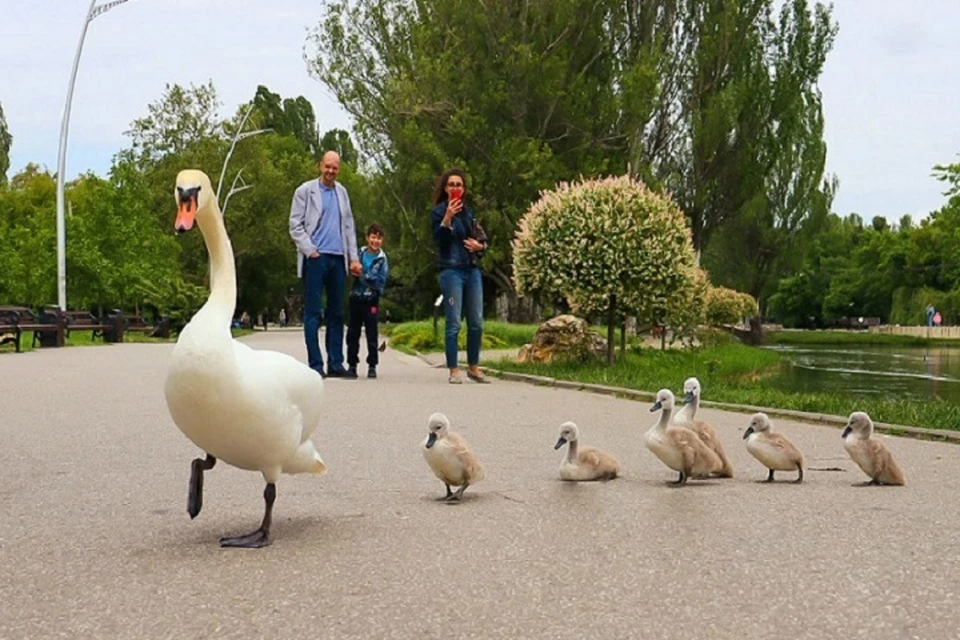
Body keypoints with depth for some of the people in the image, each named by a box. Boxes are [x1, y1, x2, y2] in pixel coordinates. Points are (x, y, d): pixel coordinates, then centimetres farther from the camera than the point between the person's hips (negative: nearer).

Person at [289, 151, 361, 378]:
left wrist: (353, 257, 11)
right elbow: (295, 226, -1)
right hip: (316, 258, -5)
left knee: (336, 314, 6)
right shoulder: (305, 191, 3)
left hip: (338, 259, 5)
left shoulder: (342, 192, 17)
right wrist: (310, 251, -10)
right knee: (313, 313, -5)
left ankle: (336, 363, 9)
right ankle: (315, 364, -3)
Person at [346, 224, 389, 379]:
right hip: (356, 298, 3)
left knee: (372, 334, 1)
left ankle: (372, 366, 10)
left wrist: (364, 275, -19)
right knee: (352, 333, 6)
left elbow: (381, 281, -11)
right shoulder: (360, 253, 2)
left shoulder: (382, 259, -5)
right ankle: (352, 365, 14)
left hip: (371, 300, -3)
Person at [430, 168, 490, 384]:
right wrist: (448, 217, -26)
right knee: (453, 323, -6)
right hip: (452, 271, -6)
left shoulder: (468, 211, 14)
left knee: (476, 323, 6)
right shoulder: (439, 211, -1)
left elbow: (482, 239, 22)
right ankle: (453, 371, -1)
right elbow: (439, 239, -13)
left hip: (472, 270, 6)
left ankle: (473, 367, 17)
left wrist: (479, 246, 0)